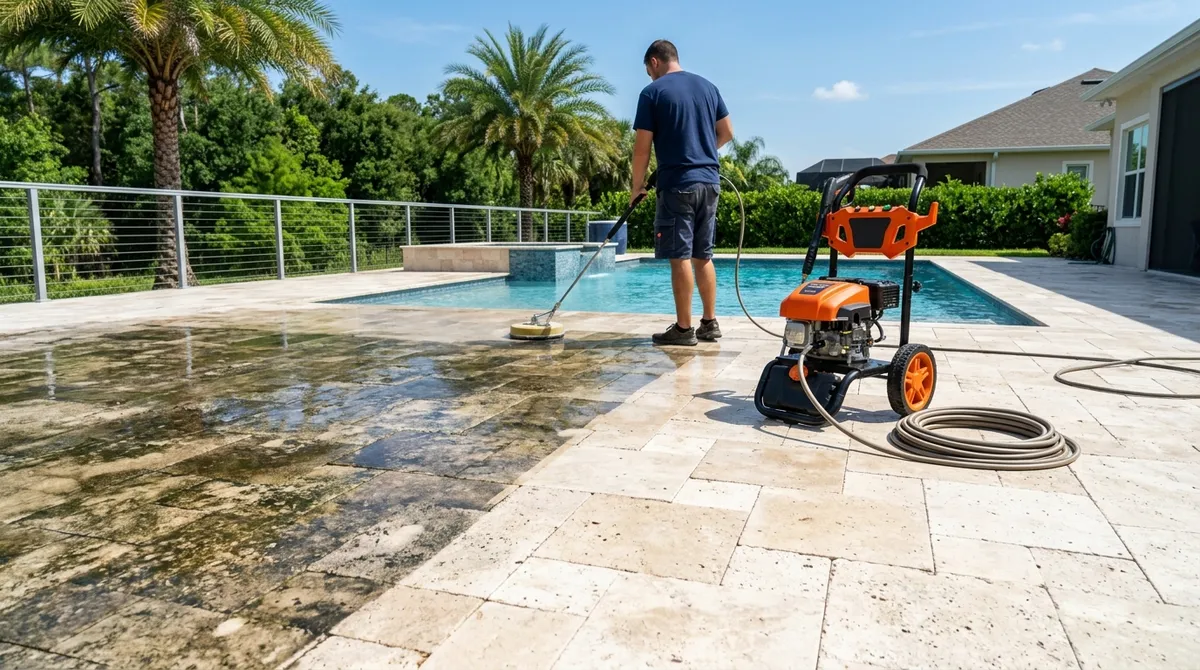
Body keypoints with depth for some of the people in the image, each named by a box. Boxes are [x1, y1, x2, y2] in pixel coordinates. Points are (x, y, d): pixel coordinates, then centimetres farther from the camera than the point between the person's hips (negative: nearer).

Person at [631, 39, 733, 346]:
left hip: (677, 184, -6)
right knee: (703, 255, 12)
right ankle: (710, 323, 16)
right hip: (710, 182, 6)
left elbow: (642, 147, -6)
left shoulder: (652, 92, -4)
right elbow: (727, 132, 17)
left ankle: (684, 328, 1)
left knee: (680, 257, -3)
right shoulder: (707, 86, 13)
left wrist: (636, 186, 5)